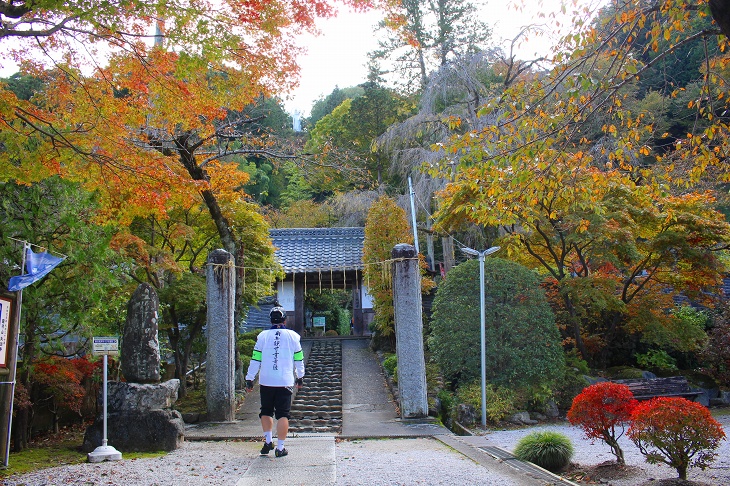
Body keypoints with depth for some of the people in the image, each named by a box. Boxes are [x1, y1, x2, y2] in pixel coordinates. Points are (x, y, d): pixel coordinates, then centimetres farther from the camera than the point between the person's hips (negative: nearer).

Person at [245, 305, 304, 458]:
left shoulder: (263, 336, 2)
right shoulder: (292, 336, 2)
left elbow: (255, 359, 2)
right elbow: (299, 359, 9)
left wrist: (250, 379, 8)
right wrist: (300, 377, 22)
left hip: (266, 382, 1)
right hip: (285, 382, -1)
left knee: (266, 411, 19)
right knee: (283, 414, 3)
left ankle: (268, 440, 13)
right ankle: (280, 448, 3)